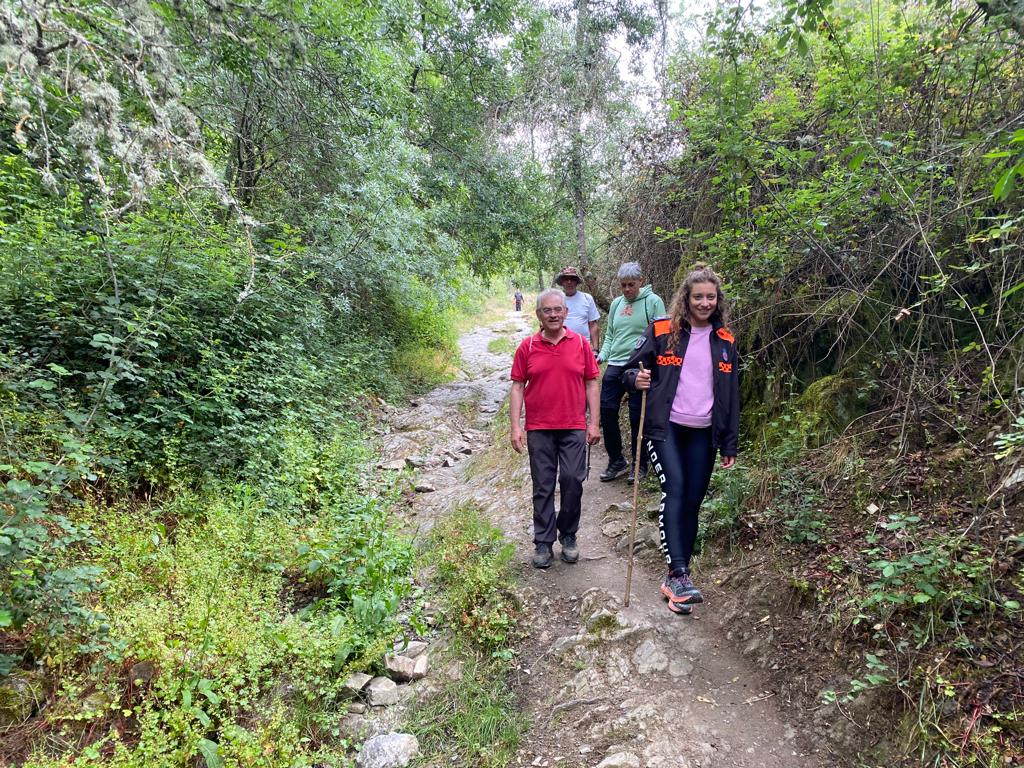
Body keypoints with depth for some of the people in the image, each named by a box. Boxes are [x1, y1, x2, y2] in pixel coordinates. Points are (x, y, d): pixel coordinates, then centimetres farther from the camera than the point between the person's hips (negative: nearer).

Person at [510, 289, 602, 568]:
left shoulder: (581, 343, 2)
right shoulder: (527, 347, 1)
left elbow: (591, 383, 5)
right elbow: (517, 387, 2)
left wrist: (594, 423, 1)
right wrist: (515, 426, -4)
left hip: (574, 428, 0)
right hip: (539, 429, 0)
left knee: (573, 482, 2)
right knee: (543, 487, 7)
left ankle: (568, 535, 23)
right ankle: (543, 542, 18)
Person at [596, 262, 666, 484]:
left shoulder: (653, 301, -3)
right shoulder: (616, 304, 13)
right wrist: (602, 355, 3)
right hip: (615, 365, 5)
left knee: (638, 416, 3)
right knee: (607, 410, 3)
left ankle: (639, 464, 20)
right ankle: (616, 461, 19)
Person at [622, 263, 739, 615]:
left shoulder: (725, 341, 9)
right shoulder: (662, 331, -2)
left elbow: (731, 395, 12)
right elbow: (632, 367, 5)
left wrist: (730, 445, 10)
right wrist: (636, 379, -21)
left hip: (703, 434, 4)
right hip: (665, 427, -3)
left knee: (692, 503, 5)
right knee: (674, 490, -20)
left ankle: (675, 578, 15)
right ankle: (680, 573, -19)